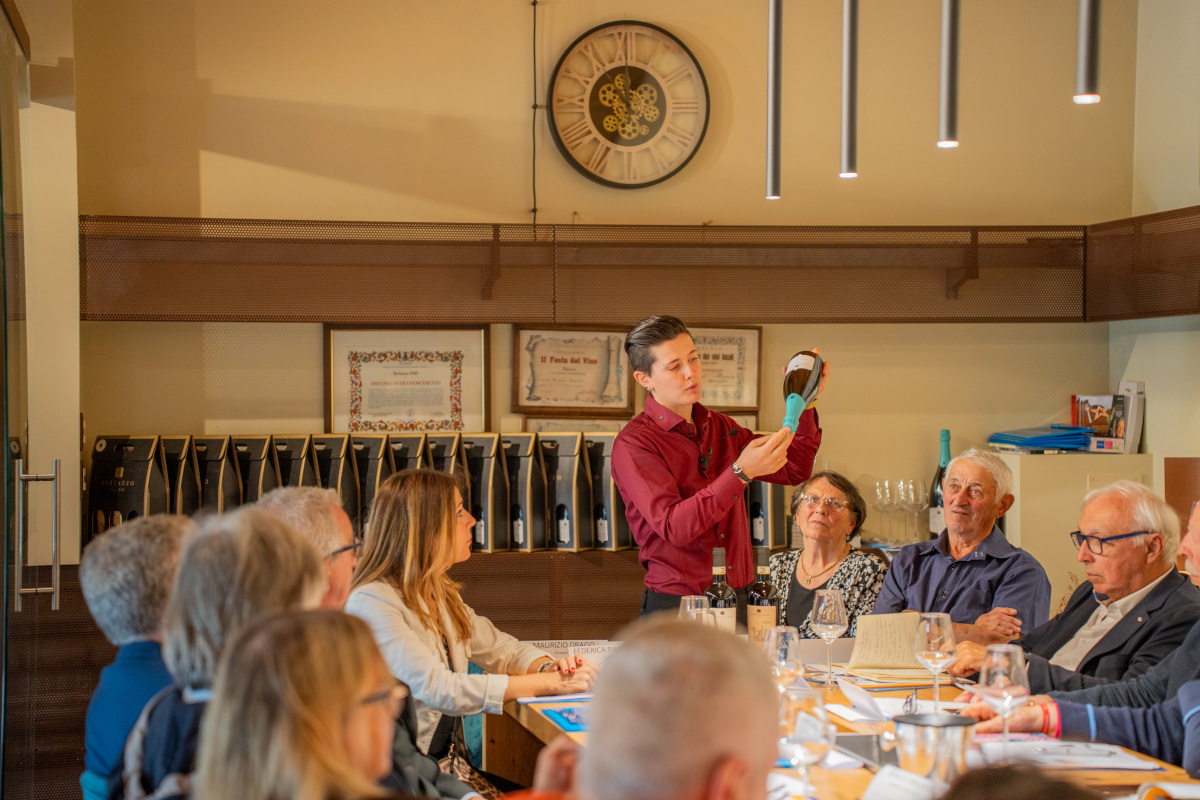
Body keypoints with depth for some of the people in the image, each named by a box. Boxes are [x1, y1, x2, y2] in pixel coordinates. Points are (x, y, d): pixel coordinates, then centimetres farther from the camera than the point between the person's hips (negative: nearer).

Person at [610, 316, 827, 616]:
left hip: (739, 601, 6)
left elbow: (794, 470, 18)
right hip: (675, 608, -6)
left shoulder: (719, 427, 13)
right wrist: (741, 472, -31)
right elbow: (673, 527, -24)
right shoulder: (633, 443, -10)